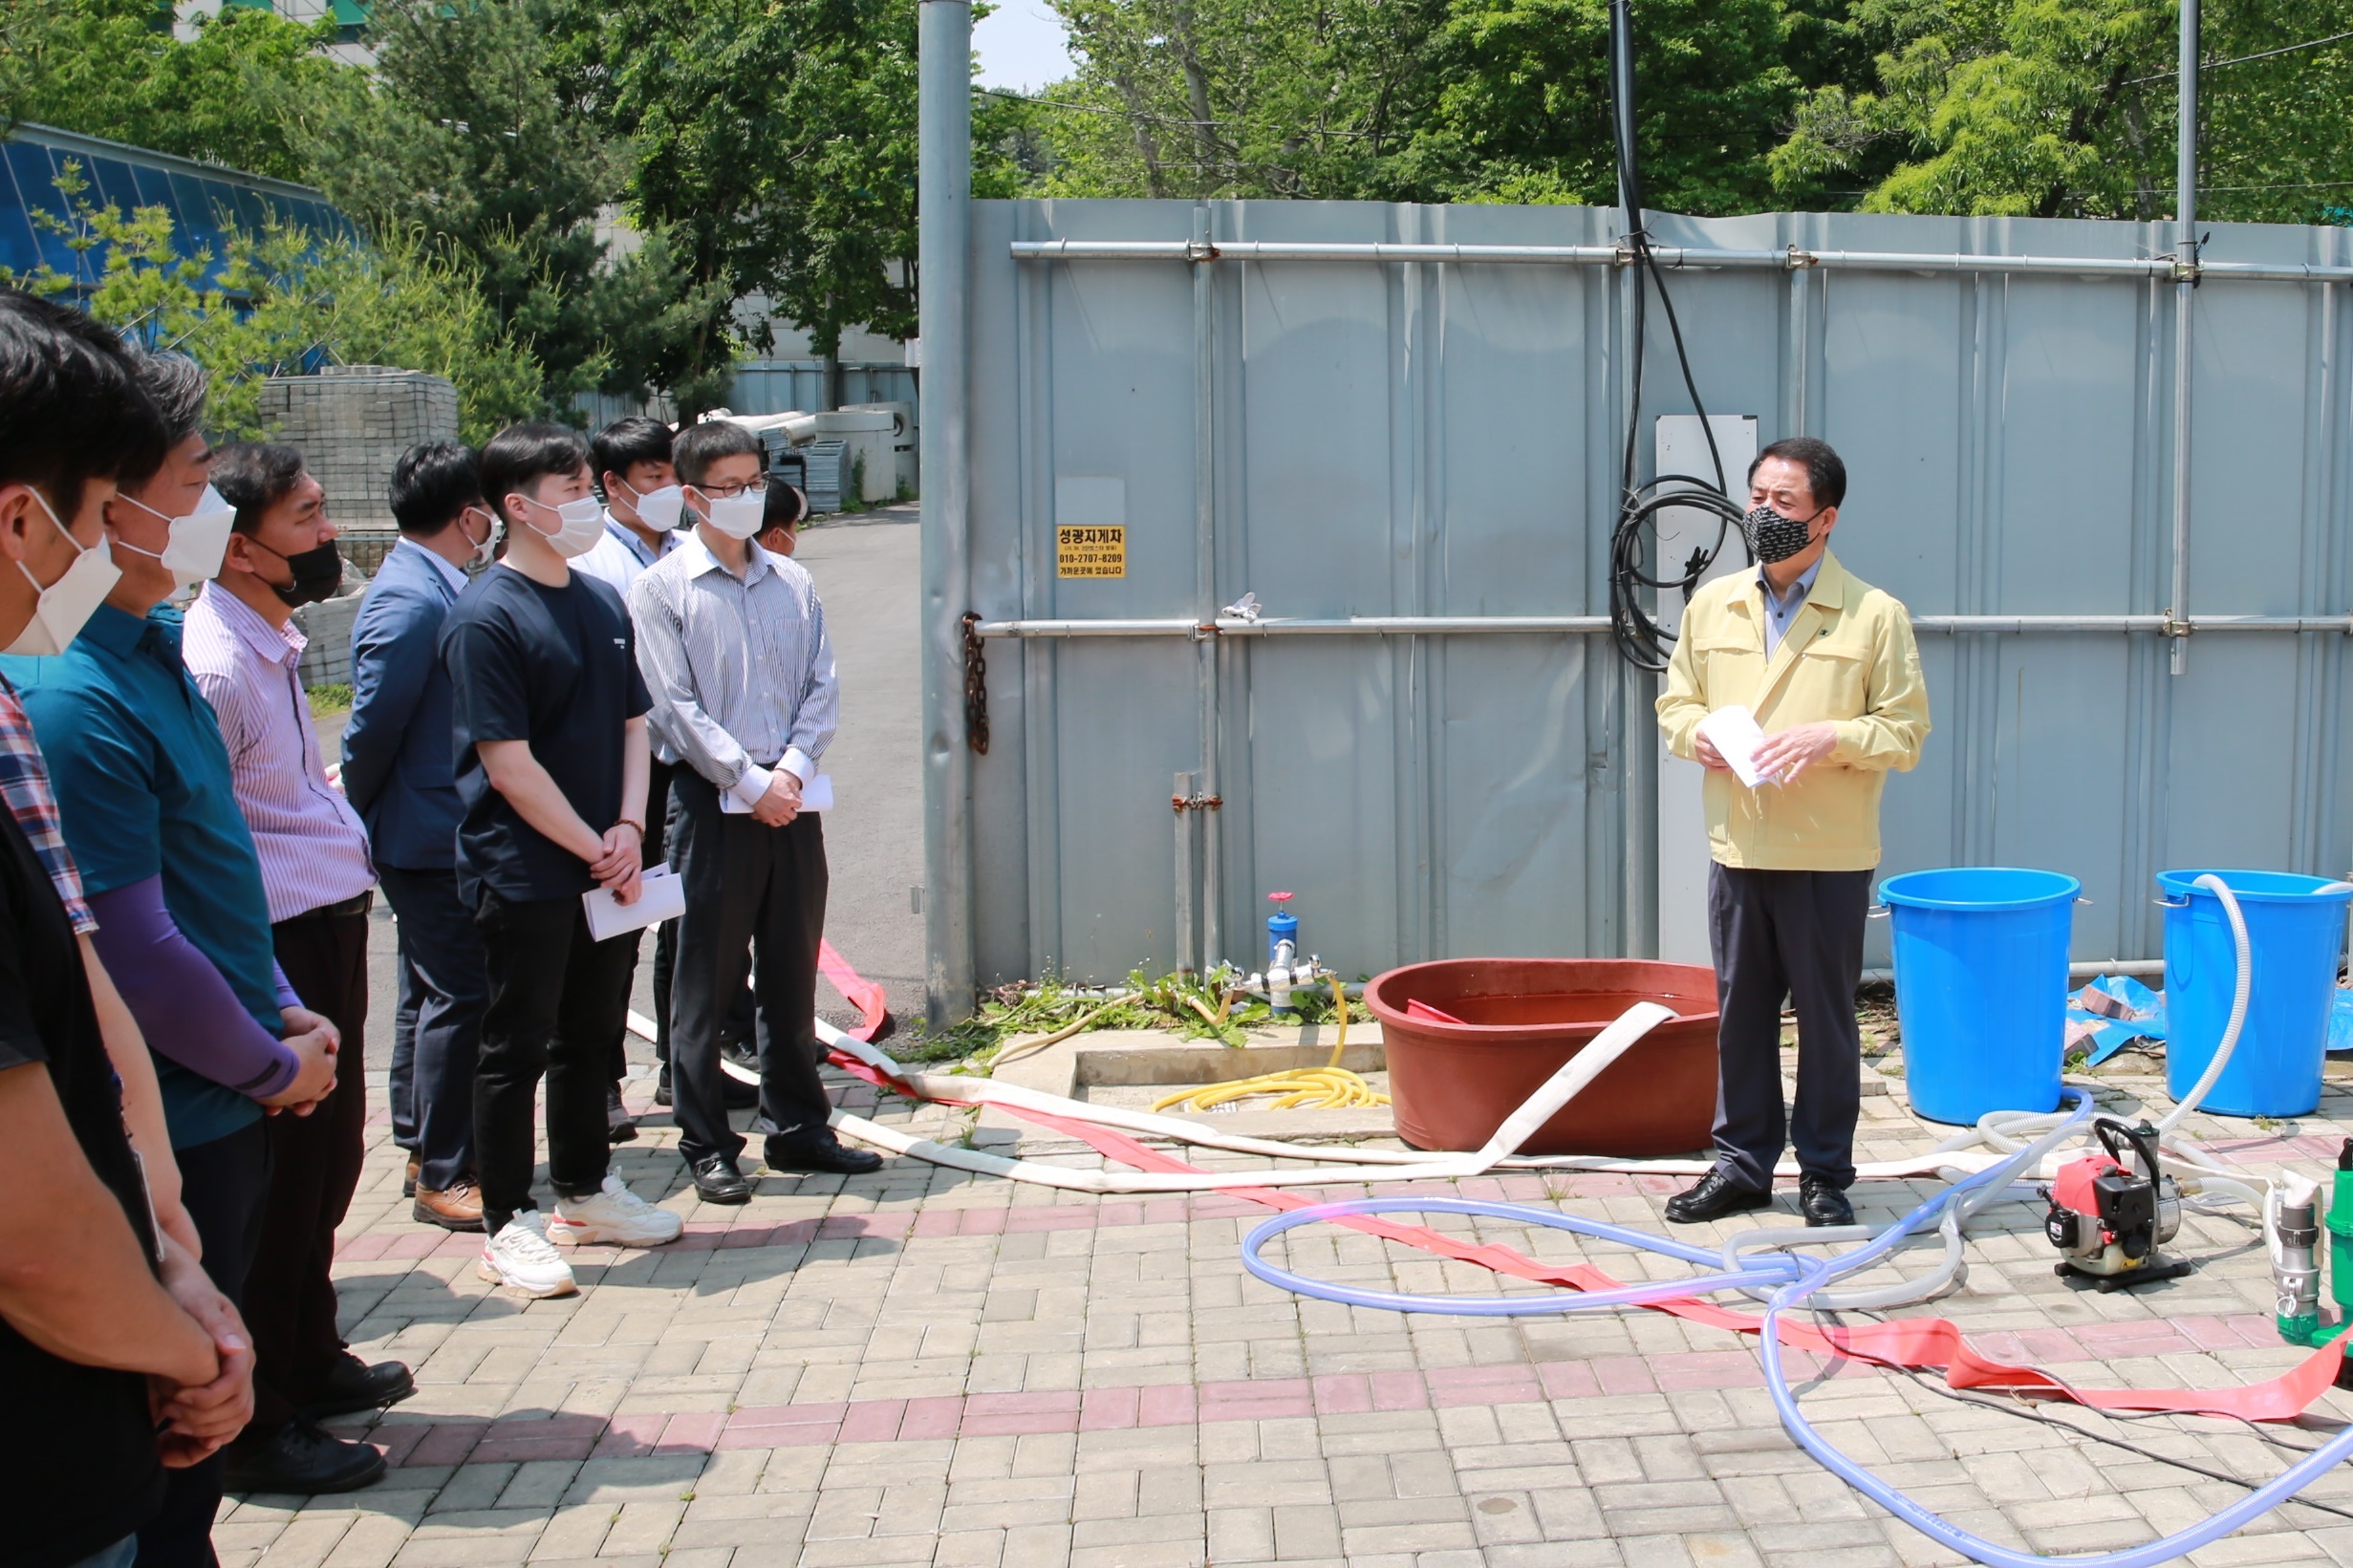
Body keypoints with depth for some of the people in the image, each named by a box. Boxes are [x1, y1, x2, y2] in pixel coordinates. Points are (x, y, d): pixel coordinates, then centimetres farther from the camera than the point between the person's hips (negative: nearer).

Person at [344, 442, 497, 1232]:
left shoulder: (433, 589, 10)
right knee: (459, 998, -5)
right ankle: (443, 1176, 3)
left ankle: (423, 1147, 30)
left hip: (437, 834, 10)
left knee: (433, 992, 18)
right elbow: (374, 724, -19)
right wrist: (362, 818, -7)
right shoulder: (411, 603, -20)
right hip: (432, 835, -10)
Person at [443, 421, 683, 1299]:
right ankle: (508, 1224, 13)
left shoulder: (603, 602, 10)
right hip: (524, 873, -7)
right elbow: (509, 766, -16)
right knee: (517, 1047, 3)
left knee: (592, 1034, 17)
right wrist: (595, 850, -13)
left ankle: (586, 1191, 31)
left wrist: (629, 829, -3)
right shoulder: (485, 618, -13)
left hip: (608, 868, 7)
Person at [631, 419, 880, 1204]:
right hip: (713, 803, -4)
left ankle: (796, 1127, 23)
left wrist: (794, 768, -8)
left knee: (793, 975, 12)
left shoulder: (792, 583, 11)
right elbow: (676, 708, -8)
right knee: (706, 983, 1)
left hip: (791, 800, 4)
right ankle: (708, 1146, 10)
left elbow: (823, 688, 7)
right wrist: (751, 784, -13)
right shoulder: (661, 591, -2)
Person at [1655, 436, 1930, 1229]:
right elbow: (1675, 701, 16)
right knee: (1740, 1014, 11)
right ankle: (1742, 1163, 23)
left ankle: (1825, 1174, 19)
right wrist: (1697, 731, -6)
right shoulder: (1712, 604, 8)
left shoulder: (1875, 614, -4)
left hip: (1830, 858, -3)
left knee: (1827, 1017, 6)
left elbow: (1906, 731, -3)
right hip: (1737, 848, 4)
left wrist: (1831, 737, -19)